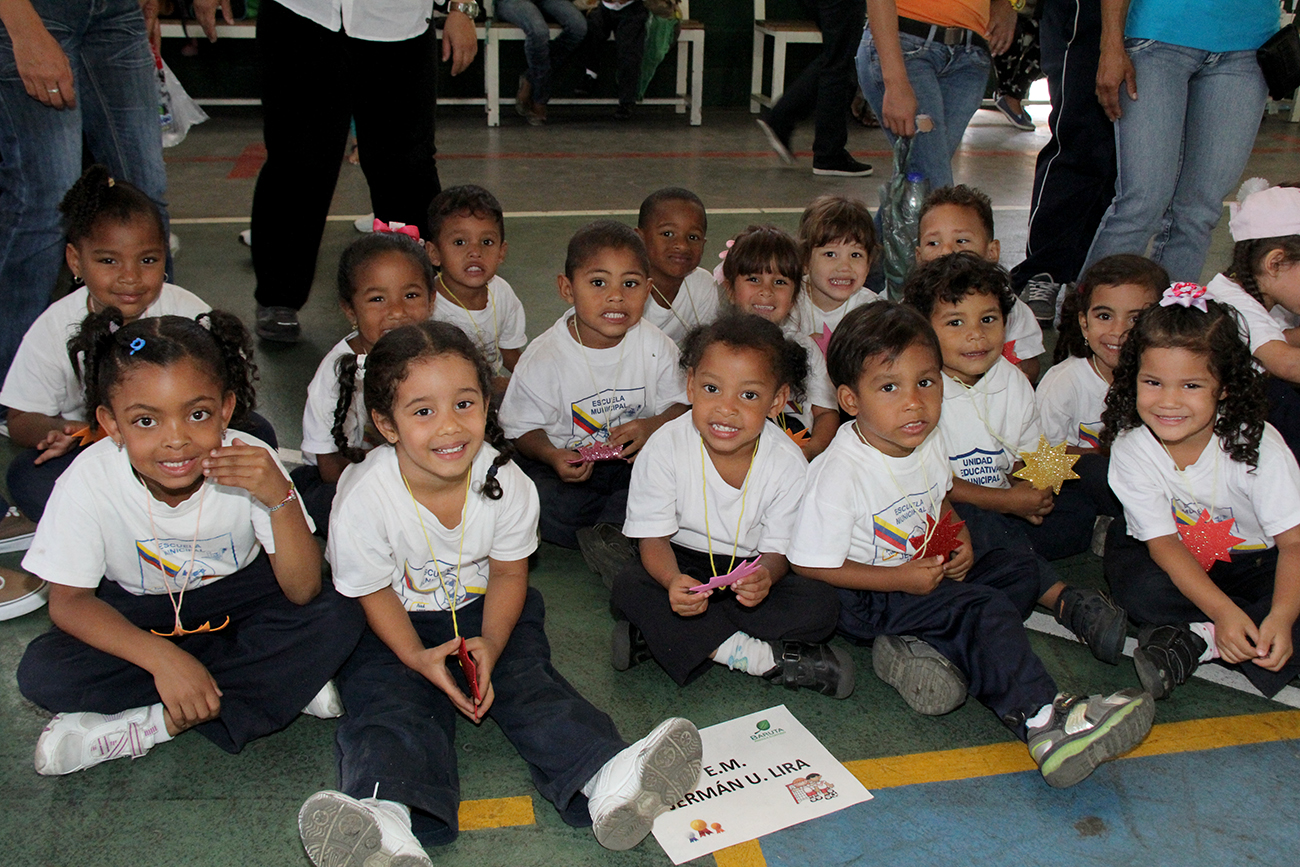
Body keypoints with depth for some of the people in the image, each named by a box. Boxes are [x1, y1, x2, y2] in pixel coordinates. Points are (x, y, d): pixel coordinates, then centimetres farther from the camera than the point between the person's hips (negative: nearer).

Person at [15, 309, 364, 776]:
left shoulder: (250, 465, -26)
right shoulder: (90, 480, -25)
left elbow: (302, 593, -25)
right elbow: (68, 601, -16)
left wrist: (280, 499, -41)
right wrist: (162, 658, -31)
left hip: (238, 600, -1)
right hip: (138, 611, 1)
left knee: (337, 620, -26)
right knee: (41, 674, -25)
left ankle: (157, 724, -21)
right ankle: (276, 687, -19)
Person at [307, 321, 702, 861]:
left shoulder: (506, 482, -17)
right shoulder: (363, 498, -24)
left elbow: (508, 573, -4)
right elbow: (373, 593, -12)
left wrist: (491, 643, -19)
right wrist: (417, 657, -26)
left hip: (481, 610, 2)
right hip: (396, 624, -2)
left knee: (524, 674, -19)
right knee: (388, 698, -27)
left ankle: (605, 778, -37)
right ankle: (387, 813, -51)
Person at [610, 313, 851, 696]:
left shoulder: (788, 464, -17)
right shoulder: (665, 449, -20)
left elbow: (777, 550, -12)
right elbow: (654, 539, -15)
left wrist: (764, 575, -39)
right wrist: (673, 581, -38)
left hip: (751, 568, 0)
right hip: (684, 564, 0)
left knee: (821, 604, -23)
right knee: (629, 586, -29)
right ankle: (763, 658, -25)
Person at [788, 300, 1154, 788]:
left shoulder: (928, 440, -2)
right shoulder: (840, 472, -25)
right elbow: (810, 566, -22)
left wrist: (960, 541, -4)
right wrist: (901, 579, -22)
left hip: (927, 571, 9)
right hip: (864, 597, -8)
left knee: (1017, 570, 1)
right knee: (983, 606, -23)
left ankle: (919, 648, -17)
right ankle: (1042, 720, -34)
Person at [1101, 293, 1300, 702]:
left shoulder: (1257, 445, -23)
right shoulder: (1130, 446, -20)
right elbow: (1163, 542, -18)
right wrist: (1224, 613, -32)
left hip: (1256, 561, 0)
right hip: (1180, 564, 1)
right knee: (1131, 576, -31)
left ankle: (1196, 643, -24)